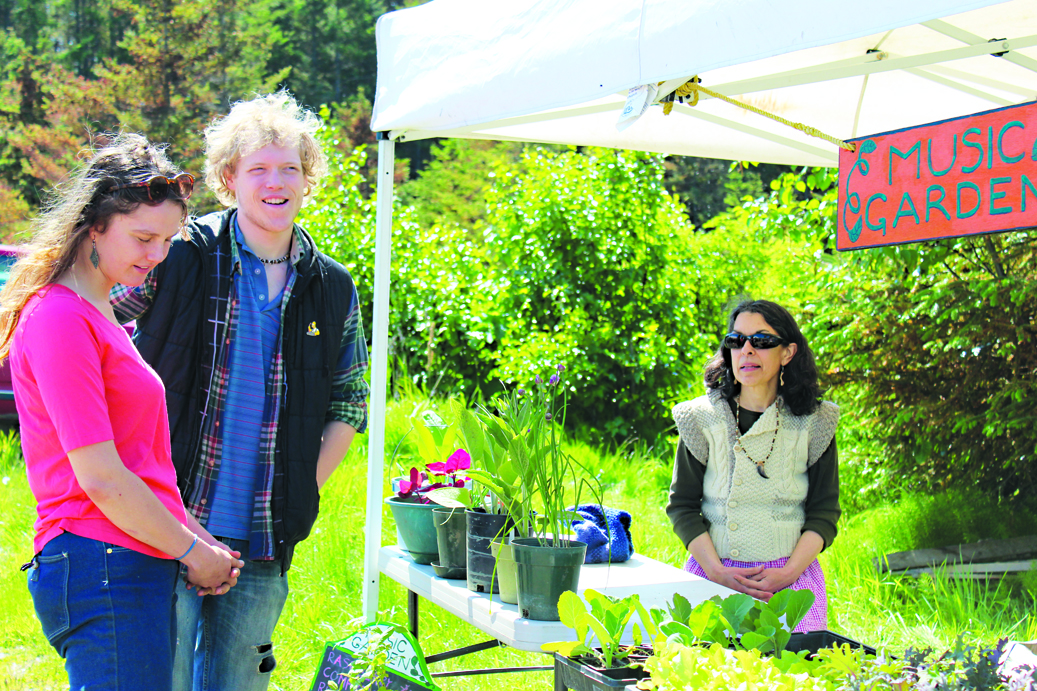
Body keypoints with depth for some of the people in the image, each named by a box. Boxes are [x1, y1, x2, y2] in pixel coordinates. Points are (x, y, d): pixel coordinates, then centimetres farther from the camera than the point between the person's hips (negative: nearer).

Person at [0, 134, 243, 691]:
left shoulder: (98, 315, 18)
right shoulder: (60, 317, -13)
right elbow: (100, 478, -17)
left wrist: (197, 537, 10)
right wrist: (192, 552, -6)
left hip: (134, 569, 10)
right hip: (103, 573, -10)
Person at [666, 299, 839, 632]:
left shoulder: (814, 423, 3)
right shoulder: (703, 418, 2)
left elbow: (825, 512, 5)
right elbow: (682, 505, 3)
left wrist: (788, 573, -10)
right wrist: (717, 572, -11)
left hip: (790, 579, 0)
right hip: (713, 573, 0)